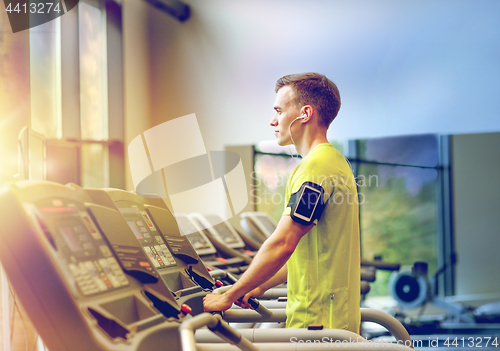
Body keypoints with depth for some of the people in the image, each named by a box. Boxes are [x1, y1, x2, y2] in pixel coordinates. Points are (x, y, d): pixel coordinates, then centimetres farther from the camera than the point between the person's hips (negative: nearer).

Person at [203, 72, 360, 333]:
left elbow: (281, 245, -21)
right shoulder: (334, 161, 16)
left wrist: (229, 297, -12)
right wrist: (263, 286, 20)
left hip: (317, 320, -9)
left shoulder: (316, 167, -17)